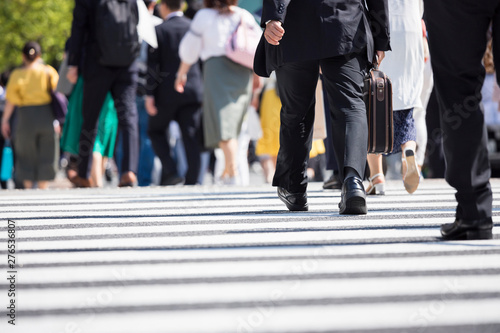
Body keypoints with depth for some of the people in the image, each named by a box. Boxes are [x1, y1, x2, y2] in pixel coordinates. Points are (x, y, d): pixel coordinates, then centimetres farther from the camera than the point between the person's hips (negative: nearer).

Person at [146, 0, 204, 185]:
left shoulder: (159, 31, -4)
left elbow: (152, 64, -7)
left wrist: (149, 94, -6)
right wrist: (203, 88, 16)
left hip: (167, 92, -3)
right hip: (193, 91, 3)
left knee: (156, 130, 13)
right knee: (191, 137, 3)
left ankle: (170, 171, -3)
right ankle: (191, 180, -3)